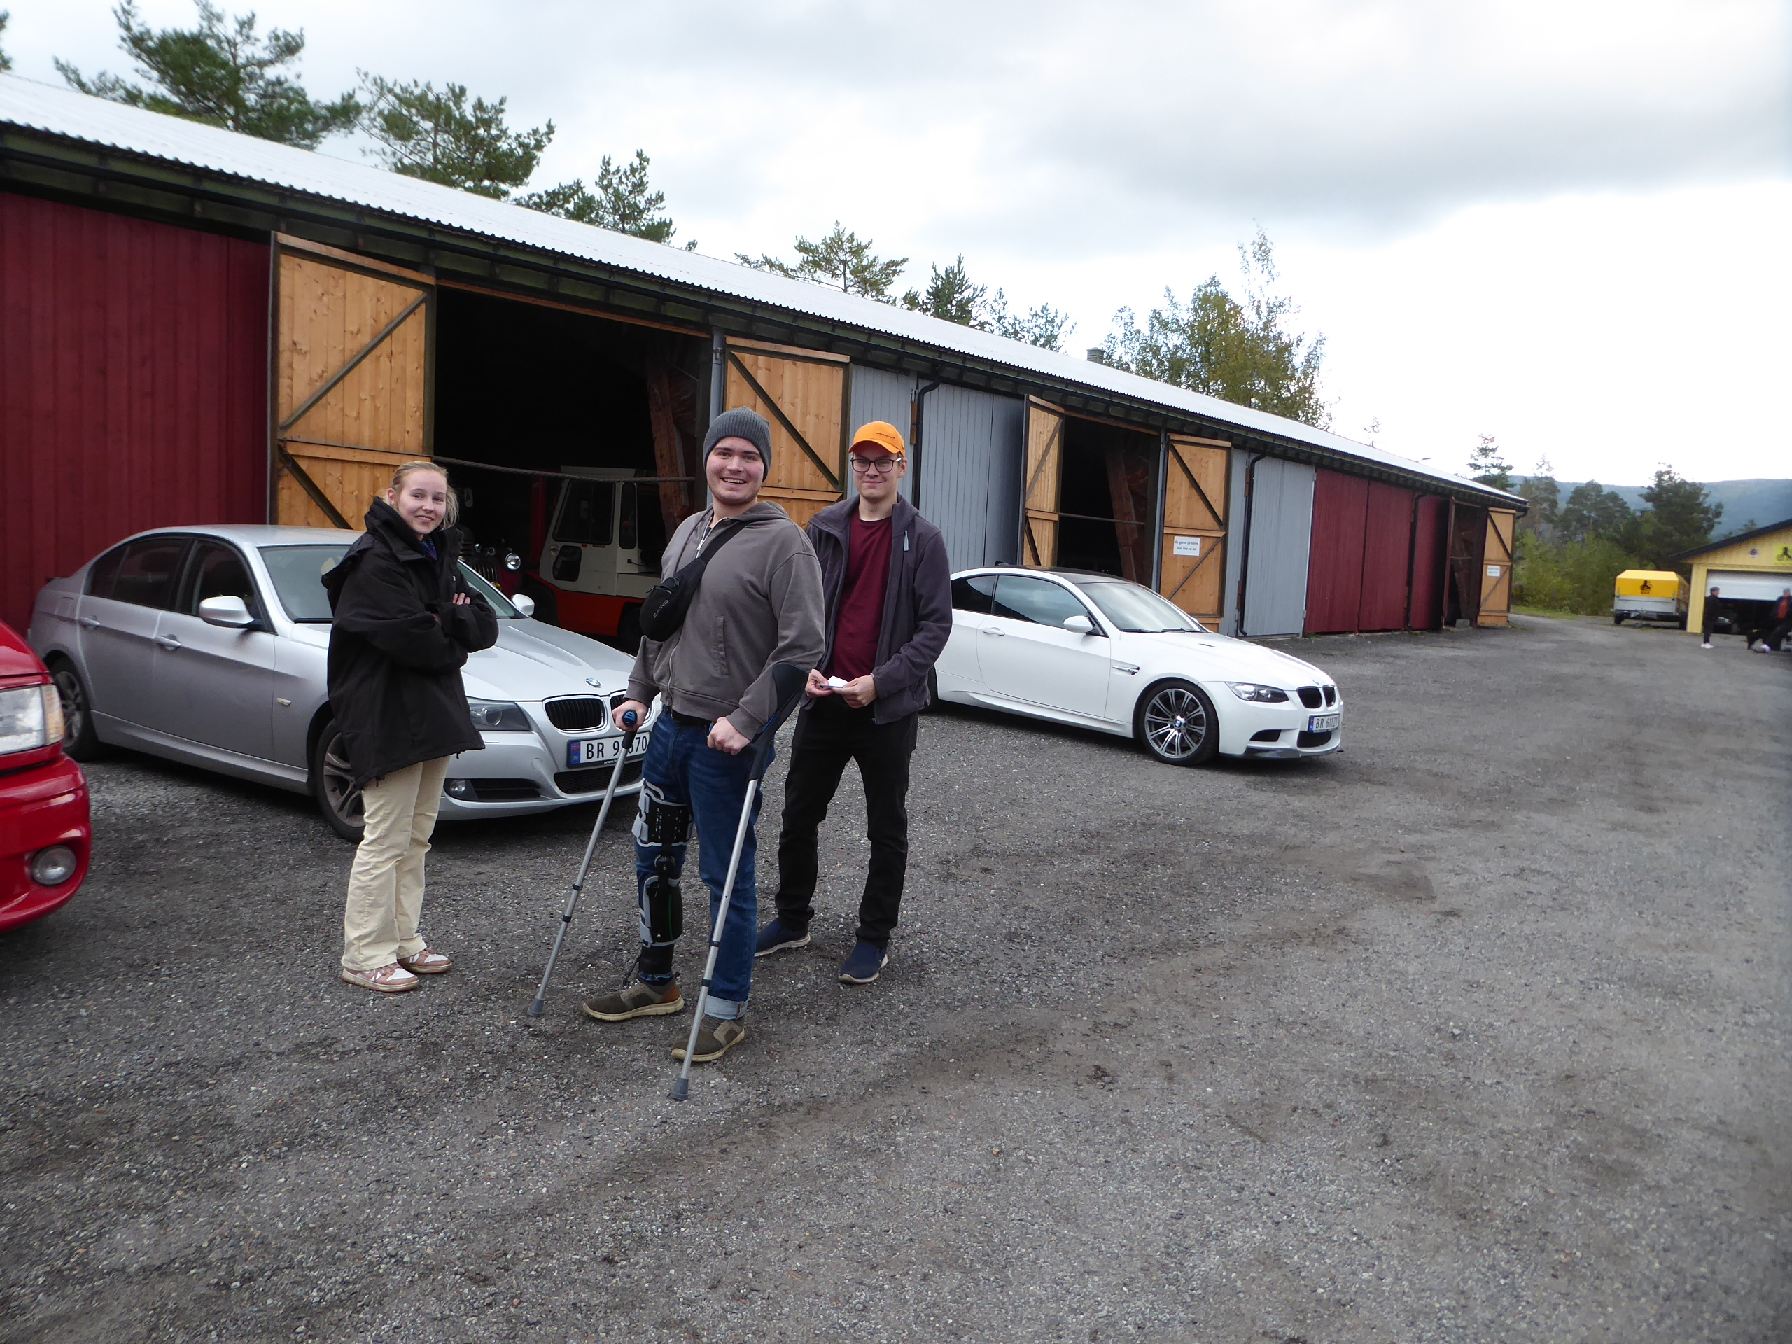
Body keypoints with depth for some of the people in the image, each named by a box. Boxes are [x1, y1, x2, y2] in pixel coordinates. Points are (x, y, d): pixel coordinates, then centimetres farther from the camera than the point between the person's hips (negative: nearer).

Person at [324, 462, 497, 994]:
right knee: (384, 841, -4)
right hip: (387, 717, -9)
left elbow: (486, 628, 5)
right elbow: (412, 639, -24)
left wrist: (442, 618, -13)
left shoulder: (438, 557, 15)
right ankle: (366, 956, 5)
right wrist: (454, 644, -5)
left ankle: (404, 938, 26)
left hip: (432, 716, 9)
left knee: (415, 837, 15)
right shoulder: (374, 561, -13)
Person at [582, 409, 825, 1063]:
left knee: (726, 877, 2)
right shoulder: (687, 531, 12)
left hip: (727, 740, -8)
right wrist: (639, 690, 14)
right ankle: (655, 983, 35)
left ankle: (727, 1009, 18)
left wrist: (746, 721, -23)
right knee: (653, 860, 17)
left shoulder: (782, 541, -13)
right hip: (670, 726, 8)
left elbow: (801, 647, -19)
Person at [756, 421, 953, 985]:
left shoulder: (922, 538, -5)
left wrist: (880, 682, -17)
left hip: (889, 708, -4)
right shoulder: (823, 529, 6)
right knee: (798, 816, 13)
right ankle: (793, 920, 31)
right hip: (824, 700, 4)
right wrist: (804, 666, -7)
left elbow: (935, 624, -9)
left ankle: (874, 937, 21)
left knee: (887, 828, 8)